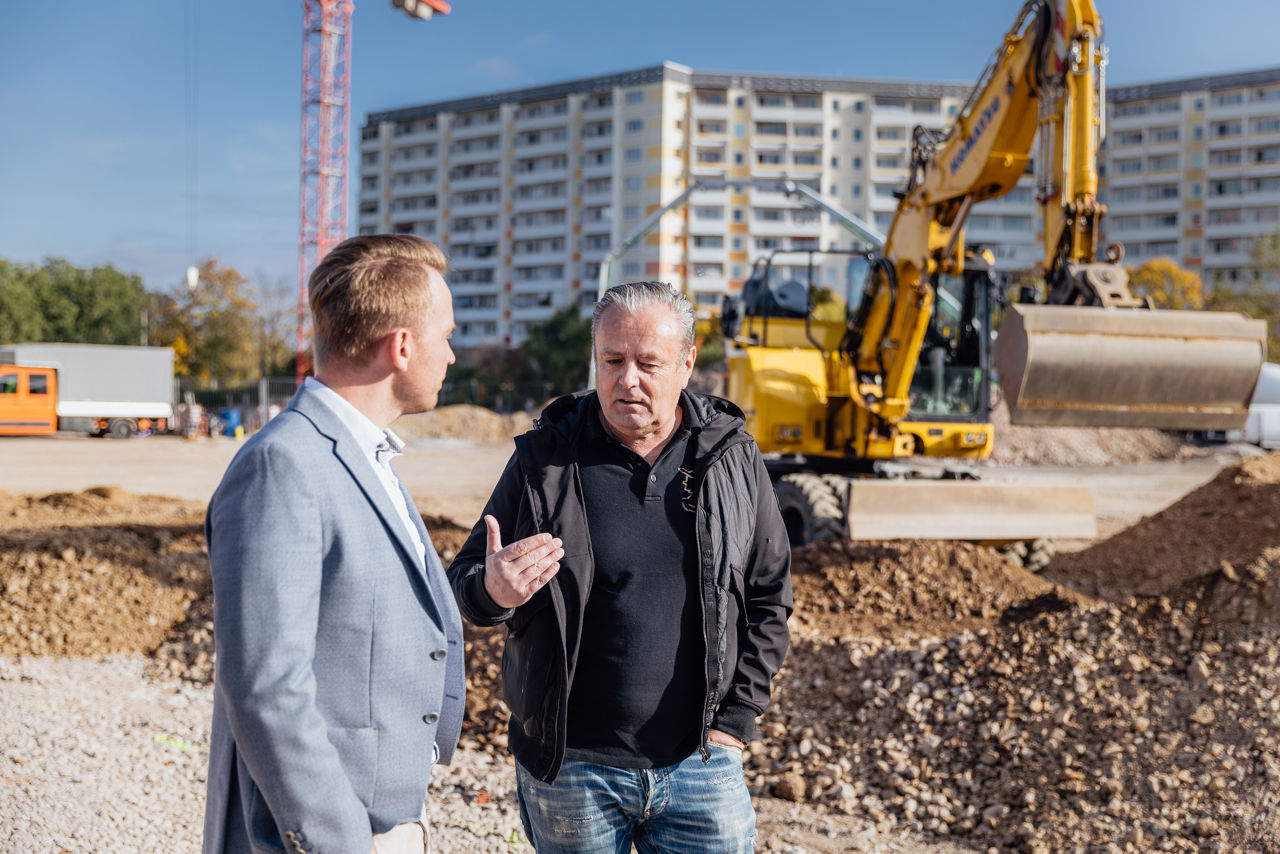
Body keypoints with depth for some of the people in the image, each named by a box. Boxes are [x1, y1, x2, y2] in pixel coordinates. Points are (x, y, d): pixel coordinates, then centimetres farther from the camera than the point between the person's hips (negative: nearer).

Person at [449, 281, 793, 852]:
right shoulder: (544, 461, -3)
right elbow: (465, 578, 3)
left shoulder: (733, 459, 2)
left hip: (701, 763, 1)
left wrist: (736, 716, 2)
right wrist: (493, 592, -21)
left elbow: (769, 595, 9)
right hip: (570, 770, -1)